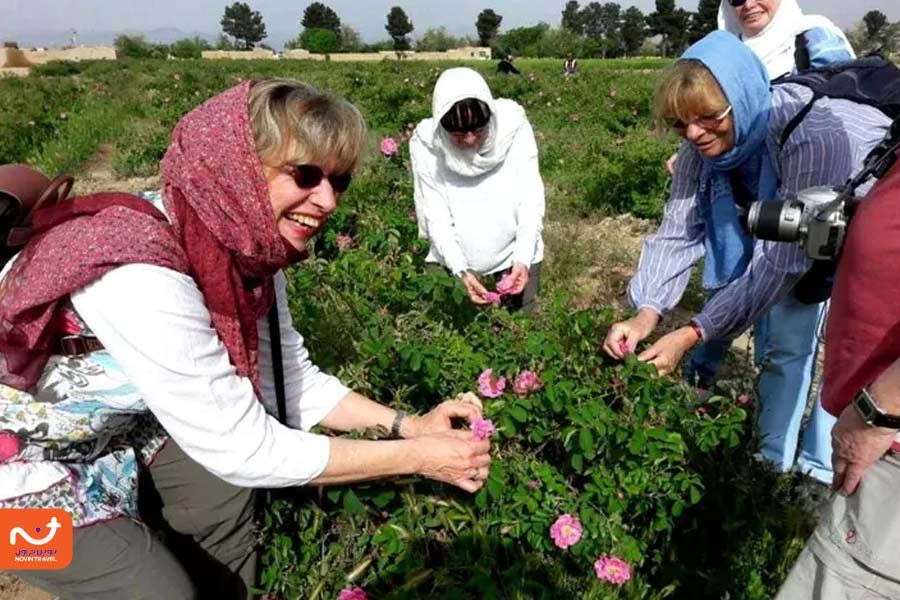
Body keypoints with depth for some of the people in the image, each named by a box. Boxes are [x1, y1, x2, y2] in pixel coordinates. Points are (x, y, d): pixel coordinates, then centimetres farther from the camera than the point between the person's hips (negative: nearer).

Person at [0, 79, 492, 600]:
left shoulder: (245, 244, -15)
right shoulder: (141, 277, -39)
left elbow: (292, 380, -5)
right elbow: (246, 451, -32)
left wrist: (408, 425, -14)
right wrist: (417, 456, -26)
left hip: (111, 423, 6)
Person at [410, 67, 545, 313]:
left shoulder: (514, 128, -15)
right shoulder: (426, 143, -14)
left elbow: (531, 198, -13)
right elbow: (434, 213, -13)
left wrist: (523, 259, -23)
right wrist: (461, 271, -24)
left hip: (515, 254, 0)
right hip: (454, 258, 0)